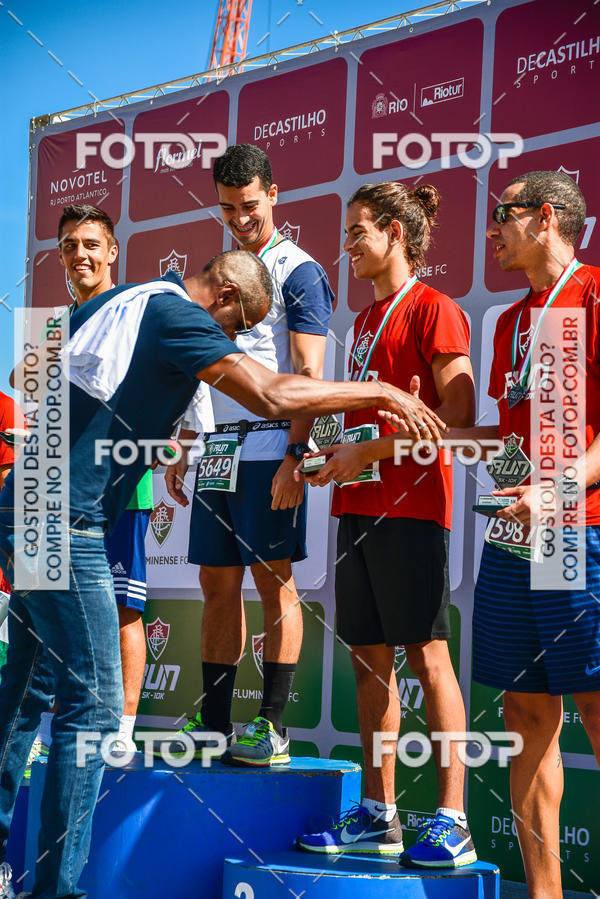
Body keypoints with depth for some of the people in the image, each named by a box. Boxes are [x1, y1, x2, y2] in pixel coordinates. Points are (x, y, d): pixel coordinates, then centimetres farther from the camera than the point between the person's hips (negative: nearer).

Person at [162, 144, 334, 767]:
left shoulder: (297, 272, -2)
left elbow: (308, 374, -10)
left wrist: (295, 455, -19)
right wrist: (184, 452, 17)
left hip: (269, 451, -7)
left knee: (274, 582, -4)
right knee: (218, 585, 7)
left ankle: (273, 728, -1)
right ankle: (212, 722, 13)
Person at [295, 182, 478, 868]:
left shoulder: (432, 310, -5)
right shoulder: (366, 319, 20)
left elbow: (458, 414, -15)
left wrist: (369, 452, -16)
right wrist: (334, 453, 6)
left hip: (409, 506, -8)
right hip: (358, 505, 8)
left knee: (427, 656, -7)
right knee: (369, 657, 8)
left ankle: (452, 824, -4)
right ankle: (378, 816, 14)